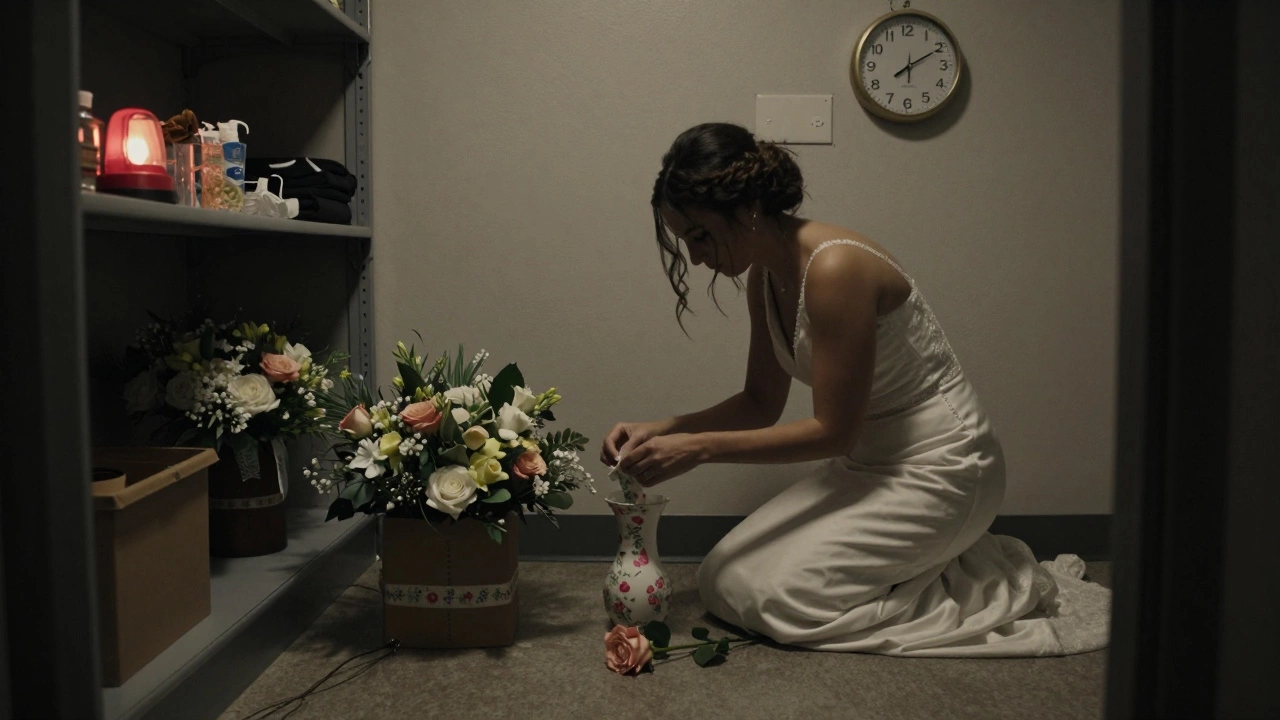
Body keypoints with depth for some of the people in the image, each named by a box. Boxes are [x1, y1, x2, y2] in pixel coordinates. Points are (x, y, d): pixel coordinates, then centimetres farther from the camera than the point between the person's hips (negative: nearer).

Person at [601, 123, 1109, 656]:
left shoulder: (834, 269, -26)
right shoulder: (765, 275, 1)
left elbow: (833, 431, -22)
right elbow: (761, 402, 8)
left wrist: (700, 448, -23)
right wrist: (663, 430, -5)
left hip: (938, 472, -9)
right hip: (869, 465, 9)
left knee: (771, 596, -15)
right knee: (721, 581, 2)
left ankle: (1000, 592, 0)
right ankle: (936, 562, 12)